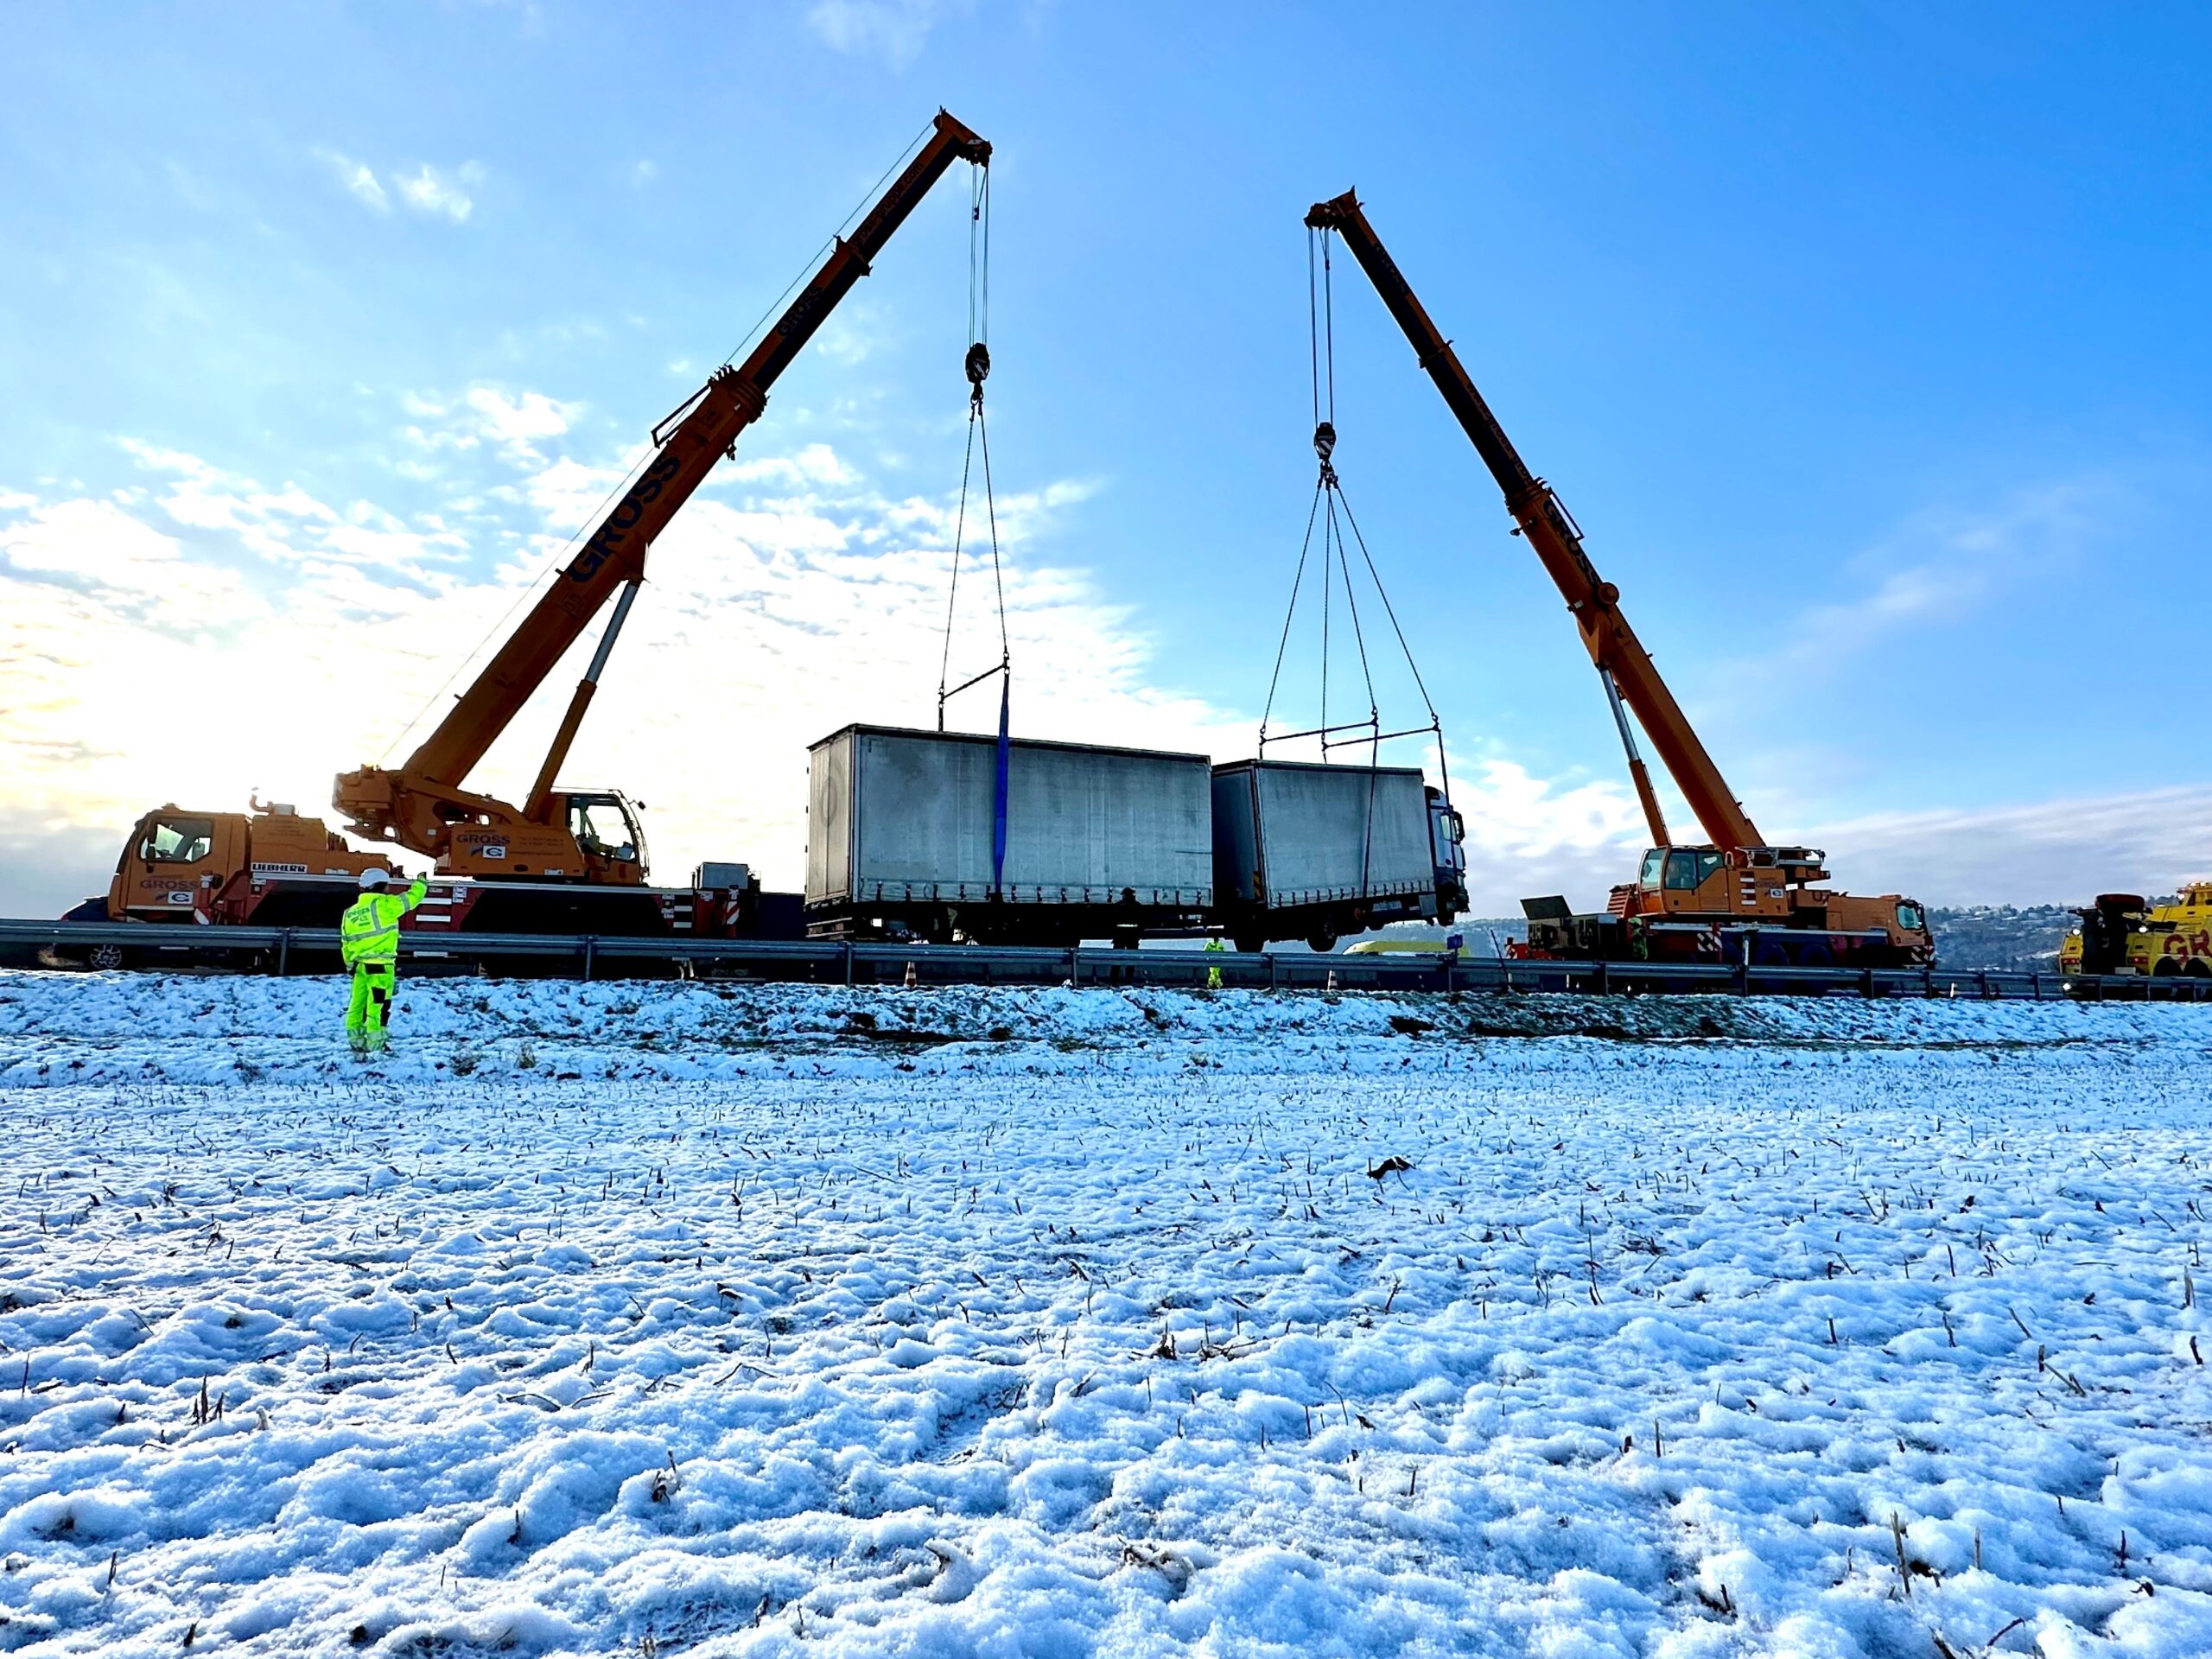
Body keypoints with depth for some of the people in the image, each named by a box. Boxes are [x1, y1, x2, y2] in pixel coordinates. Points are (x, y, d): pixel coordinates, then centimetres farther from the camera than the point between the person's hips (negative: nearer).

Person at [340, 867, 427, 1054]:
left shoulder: (351, 912, 13)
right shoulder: (384, 904, -11)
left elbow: (346, 942, 18)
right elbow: (411, 898, -1)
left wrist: (350, 964, 27)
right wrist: (421, 883, 18)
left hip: (360, 965, 7)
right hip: (381, 965, -7)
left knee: (358, 1003, 13)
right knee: (378, 1005, -2)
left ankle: (355, 1040, 18)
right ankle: (374, 1043, 0)